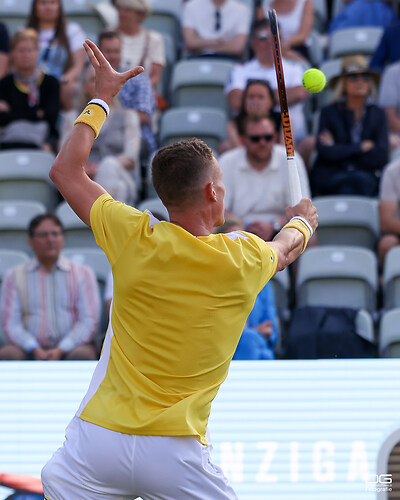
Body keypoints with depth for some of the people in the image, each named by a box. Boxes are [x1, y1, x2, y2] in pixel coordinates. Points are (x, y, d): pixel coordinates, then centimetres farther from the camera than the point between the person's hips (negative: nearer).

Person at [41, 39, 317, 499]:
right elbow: (287, 248, 27)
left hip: (98, 440, 1)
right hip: (175, 455, -1)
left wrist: (102, 99, 25)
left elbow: (65, 170, 14)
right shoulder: (245, 259, -1)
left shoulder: (135, 238, -3)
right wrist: (302, 220, 51)